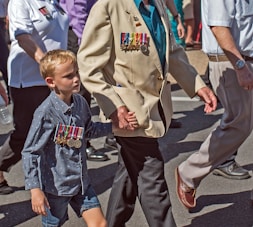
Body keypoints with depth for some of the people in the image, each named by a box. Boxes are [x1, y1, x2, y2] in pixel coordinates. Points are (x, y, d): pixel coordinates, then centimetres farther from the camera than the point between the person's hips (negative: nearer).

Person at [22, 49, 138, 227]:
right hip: (54, 185, -6)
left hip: (81, 180, 6)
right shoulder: (46, 112, -22)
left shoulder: (80, 102, -2)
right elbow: (30, 152, -18)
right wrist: (35, 189, -21)